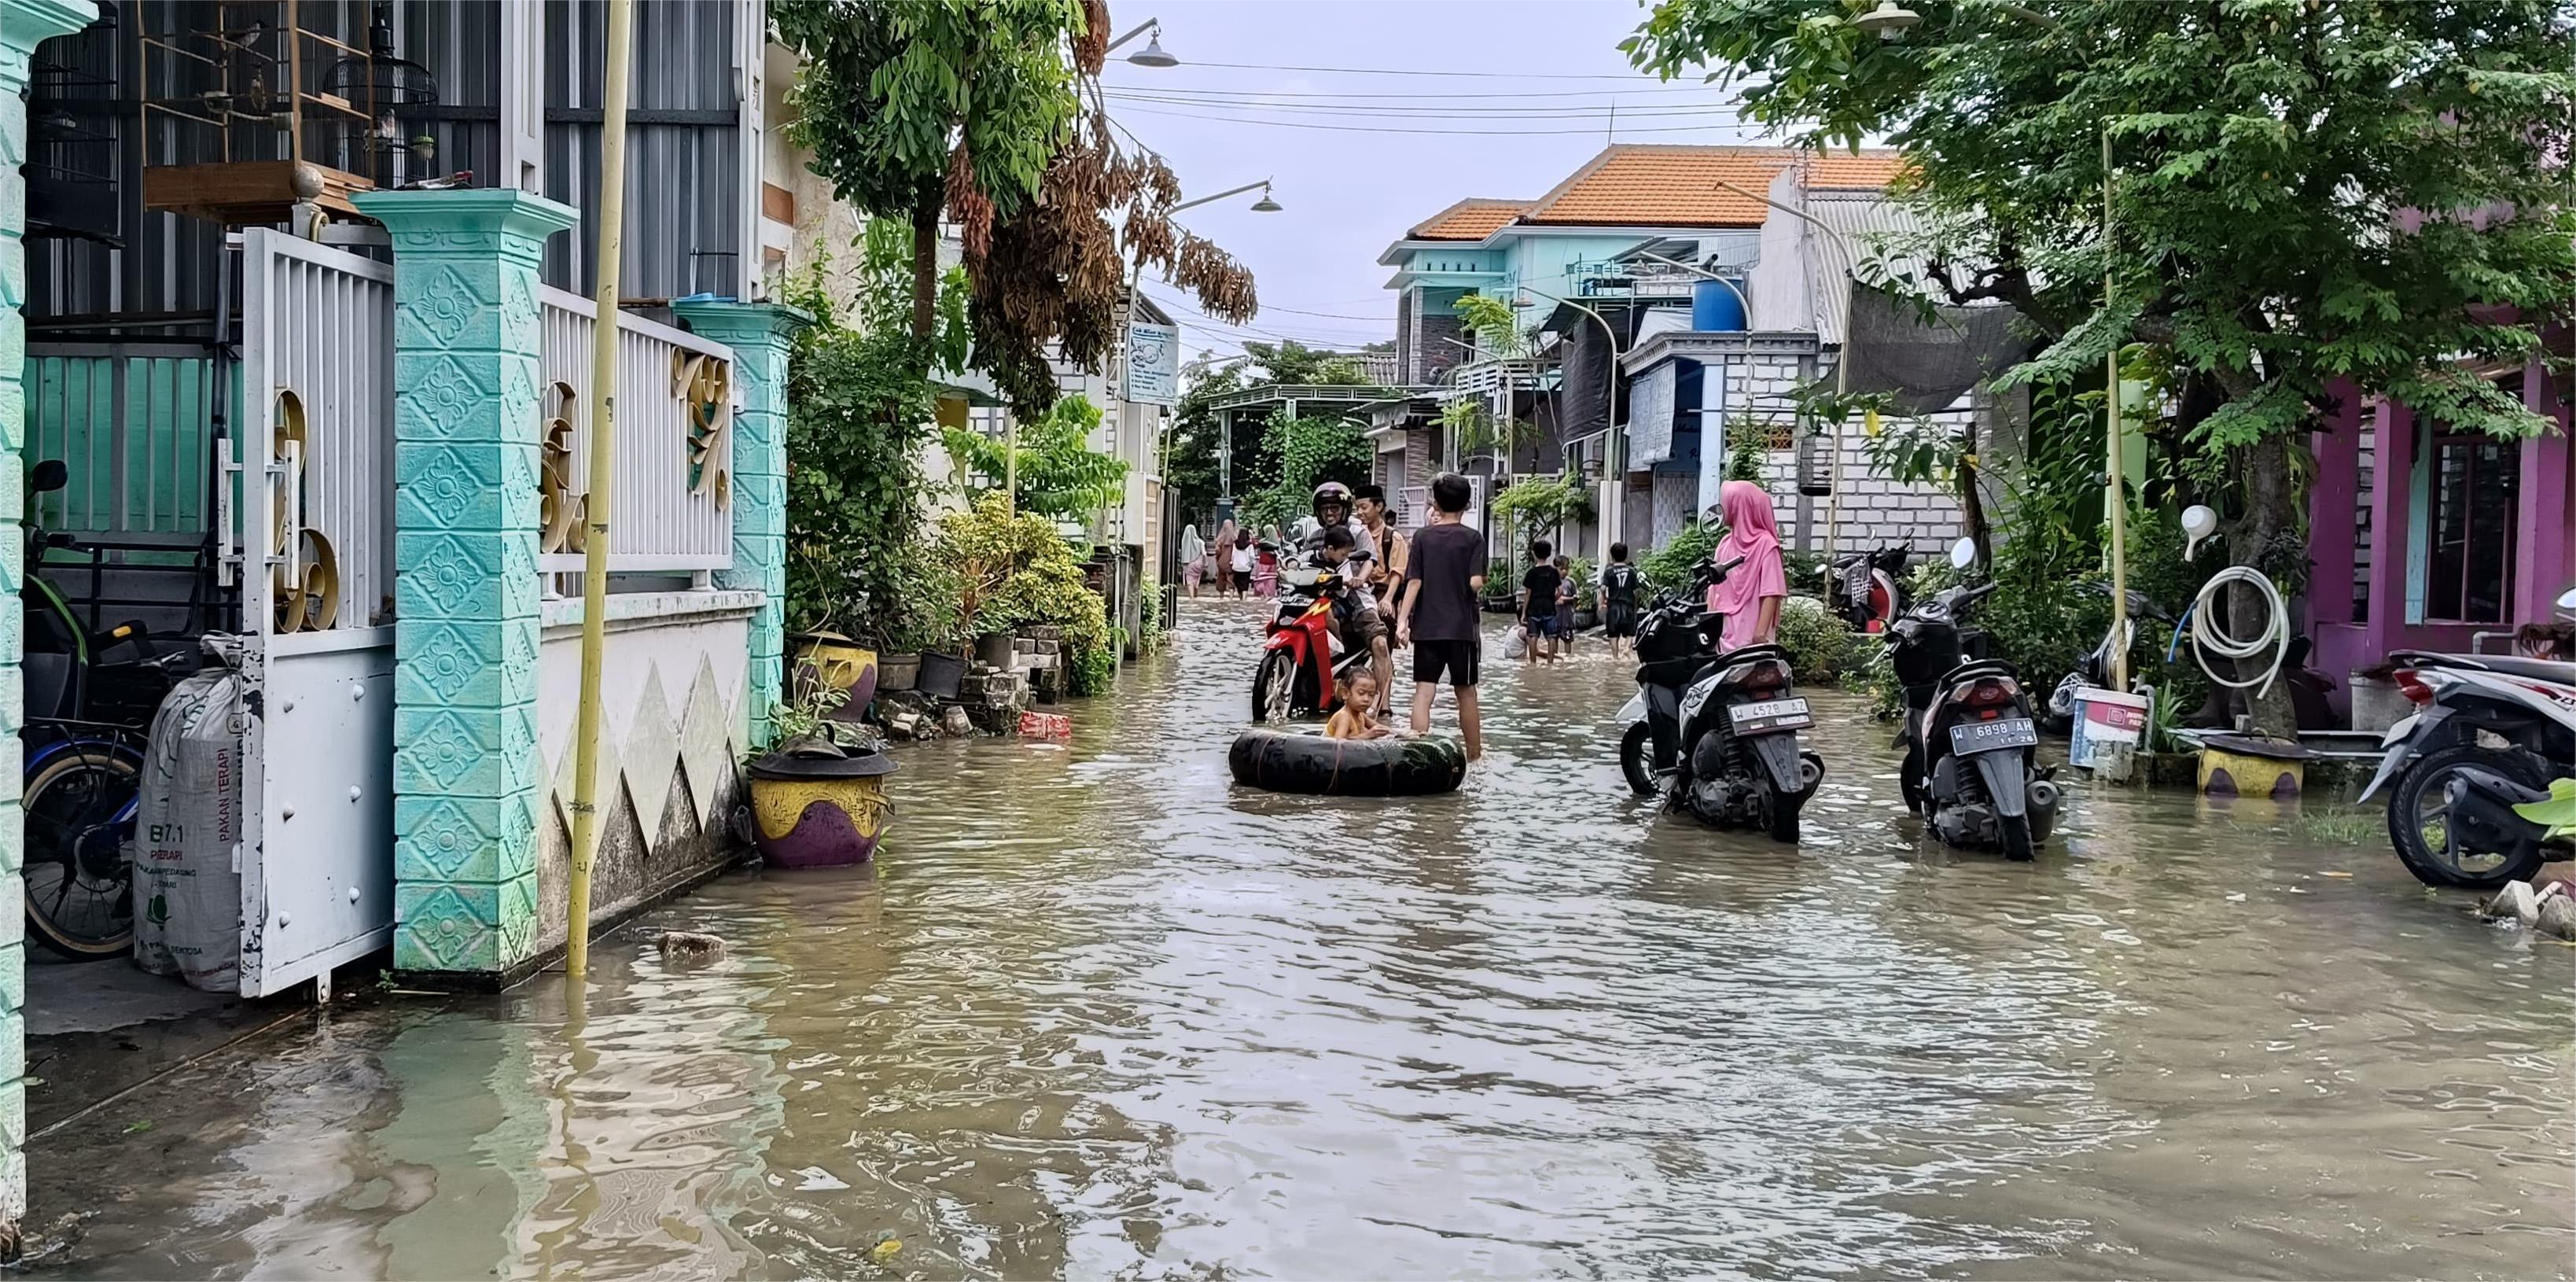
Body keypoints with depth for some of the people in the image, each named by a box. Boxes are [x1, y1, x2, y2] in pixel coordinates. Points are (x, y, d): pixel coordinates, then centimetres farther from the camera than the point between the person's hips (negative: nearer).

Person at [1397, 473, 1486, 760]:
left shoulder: (1422, 536, 1)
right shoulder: (1473, 538, -4)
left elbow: (1414, 581, -4)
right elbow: (1476, 583, -13)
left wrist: (1402, 620, -4)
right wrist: (1480, 587, 10)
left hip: (1426, 627, 1)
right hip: (1461, 627, -1)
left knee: (1423, 691, 0)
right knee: (1465, 692, 10)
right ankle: (1475, 756, 18)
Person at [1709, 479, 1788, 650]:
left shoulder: (1765, 544, -7)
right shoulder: (1725, 543, 14)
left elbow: (1771, 593, -11)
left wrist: (1761, 633, -17)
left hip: (1750, 635, -7)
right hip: (1723, 632, 7)